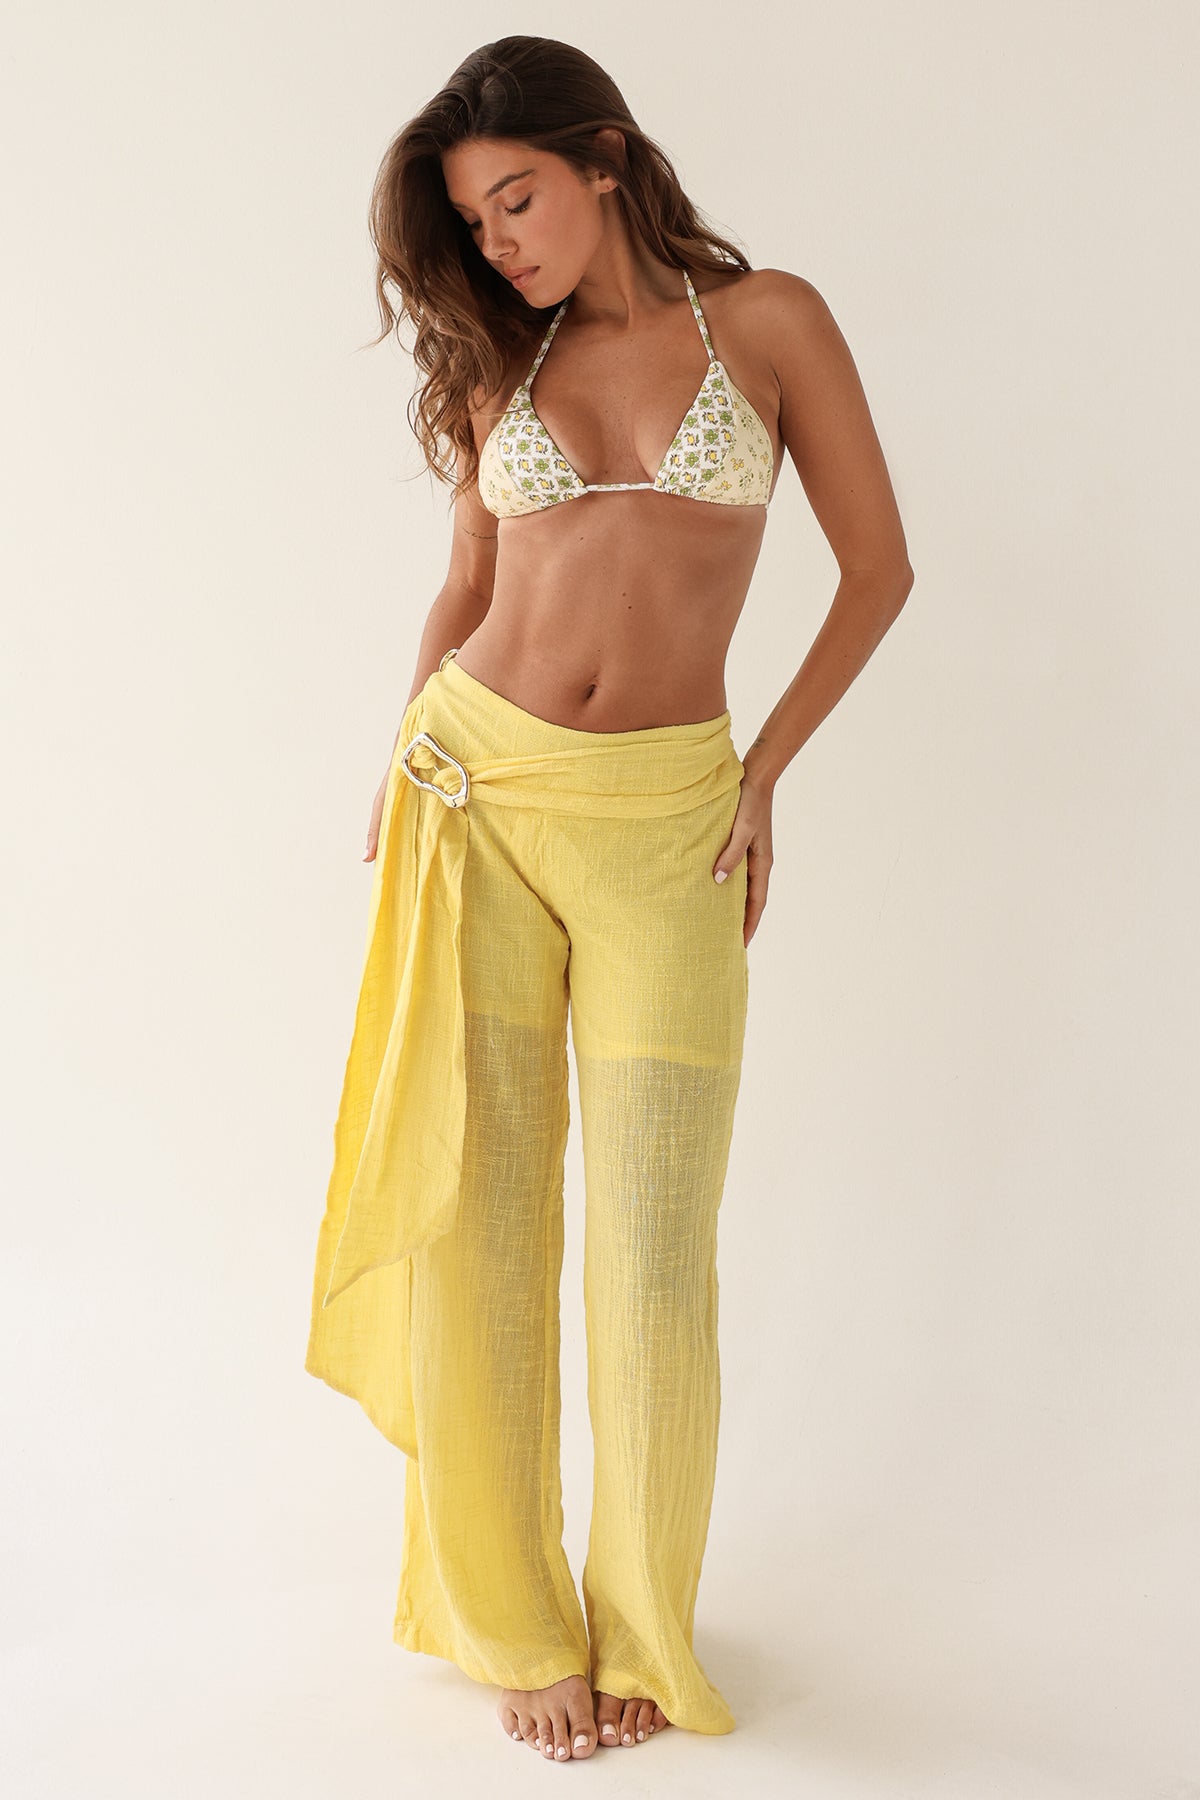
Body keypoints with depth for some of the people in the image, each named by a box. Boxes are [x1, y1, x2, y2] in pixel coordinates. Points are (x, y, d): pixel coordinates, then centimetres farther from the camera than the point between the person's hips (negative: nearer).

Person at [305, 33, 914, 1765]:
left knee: (655, 1237, -2)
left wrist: (764, 769, 1)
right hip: (480, 790, 3)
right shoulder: (500, 360, 11)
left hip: (664, 816, -2)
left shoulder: (769, 320, 3)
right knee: (474, 1213, 0)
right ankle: (515, 1620, 17)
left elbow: (880, 566, 5)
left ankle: (641, 1626, 19)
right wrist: (412, 760, 5)